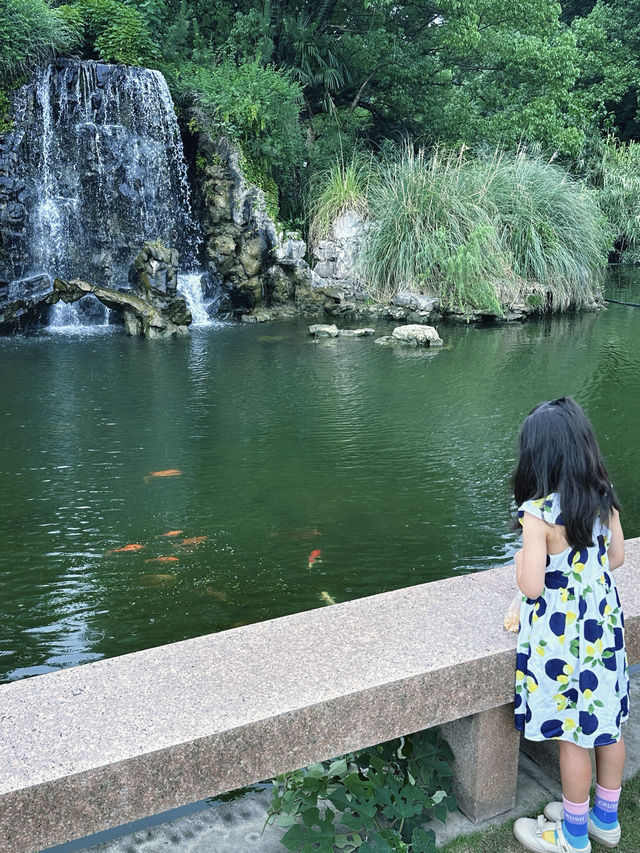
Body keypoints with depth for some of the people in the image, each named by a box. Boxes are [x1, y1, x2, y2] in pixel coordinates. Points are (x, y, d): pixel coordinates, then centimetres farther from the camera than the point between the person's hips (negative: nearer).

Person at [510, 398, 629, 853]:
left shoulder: (539, 513, -24)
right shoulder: (604, 497, -3)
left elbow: (531, 586, -23)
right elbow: (616, 556, 8)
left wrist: (523, 556, -6)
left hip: (562, 633, -7)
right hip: (604, 620, 7)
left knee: (572, 735, 9)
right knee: (607, 724, 20)